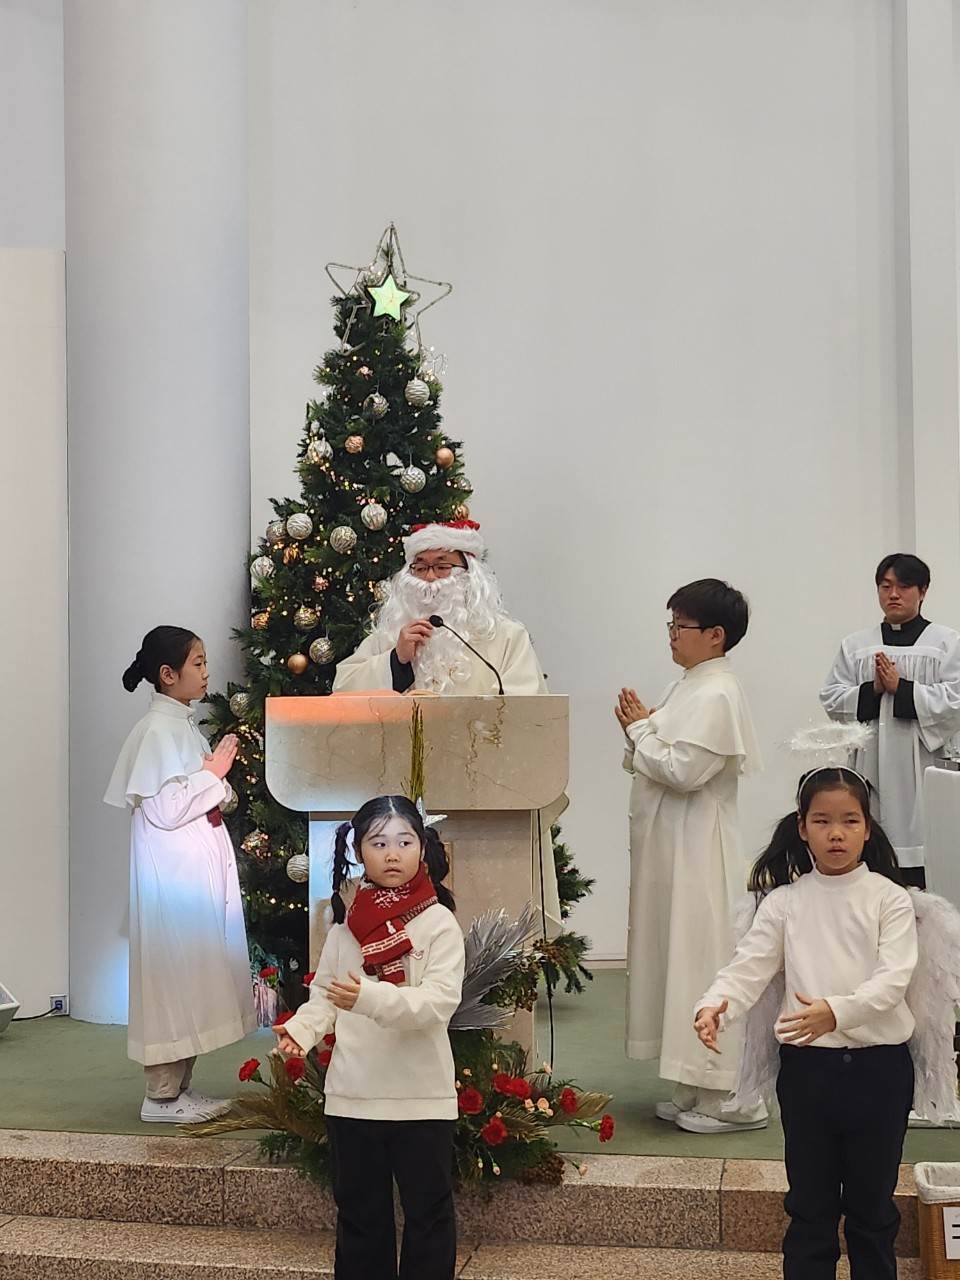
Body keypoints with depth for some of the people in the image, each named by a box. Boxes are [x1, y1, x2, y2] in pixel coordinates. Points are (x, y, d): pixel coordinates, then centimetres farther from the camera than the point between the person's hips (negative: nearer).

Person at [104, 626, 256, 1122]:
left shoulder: (185, 726, 14)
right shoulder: (156, 731, -14)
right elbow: (163, 809, -21)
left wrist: (216, 779, 9)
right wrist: (213, 774, -13)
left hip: (201, 870, 10)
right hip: (173, 872, -10)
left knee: (192, 974, 12)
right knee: (172, 974, -4)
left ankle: (181, 1087, 19)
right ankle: (161, 1096, 4)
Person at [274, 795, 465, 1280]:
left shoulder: (439, 922, -10)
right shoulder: (347, 923, 3)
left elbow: (440, 1000, -20)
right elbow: (324, 992, 7)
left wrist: (371, 998, -33)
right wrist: (302, 1028, -13)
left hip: (421, 1095, -3)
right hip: (352, 1092, 4)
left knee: (428, 1212, 9)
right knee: (359, 1212, 16)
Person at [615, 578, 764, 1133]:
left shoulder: (715, 695, -17)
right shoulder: (692, 686, 14)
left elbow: (684, 771, -23)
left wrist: (640, 731, -10)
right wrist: (642, 728, 1)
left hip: (697, 850, -10)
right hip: (671, 845, 10)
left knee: (704, 957, -5)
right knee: (681, 955, 13)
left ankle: (733, 1099, 3)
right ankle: (696, 1091, 22)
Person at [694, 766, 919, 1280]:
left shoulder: (890, 898, -4)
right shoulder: (784, 901, 1)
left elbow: (893, 980, -14)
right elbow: (749, 966, -8)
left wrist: (837, 1011, -32)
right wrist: (714, 1005, -29)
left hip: (878, 1065, -1)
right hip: (806, 1064, 1)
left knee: (873, 1200, 13)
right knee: (810, 1201, 12)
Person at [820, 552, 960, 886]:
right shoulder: (855, 645, 15)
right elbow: (832, 700, 8)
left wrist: (902, 688, -11)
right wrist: (872, 690, -8)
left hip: (921, 767, -3)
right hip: (871, 766, 3)